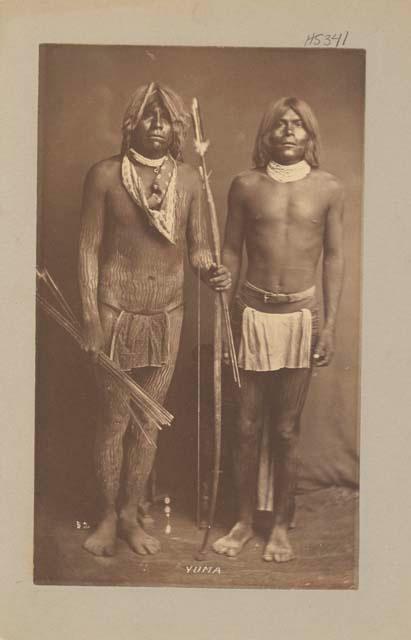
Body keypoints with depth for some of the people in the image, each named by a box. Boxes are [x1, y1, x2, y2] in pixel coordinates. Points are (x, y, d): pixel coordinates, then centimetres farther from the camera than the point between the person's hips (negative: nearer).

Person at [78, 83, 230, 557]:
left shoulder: (188, 179, 3)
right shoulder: (104, 175, -5)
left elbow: (196, 245, 9)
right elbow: (89, 248, -4)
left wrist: (210, 270, -13)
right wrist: (90, 317, -9)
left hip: (166, 314, 3)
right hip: (116, 312, -3)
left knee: (148, 421, 12)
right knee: (115, 419, 7)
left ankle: (131, 513, 30)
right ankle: (109, 515, 28)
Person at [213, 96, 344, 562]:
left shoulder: (328, 189, 2)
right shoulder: (245, 185, 2)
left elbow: (334, 257, 4)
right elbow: (231, 252, 6)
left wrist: (330, 324, -1)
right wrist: (224, 314, 2)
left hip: (300, 314, 0)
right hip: (252, 312, 0)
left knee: (286, 430, 8)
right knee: (247, 426, 7)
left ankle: (280, 526, 25)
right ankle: (244, 523, 24)